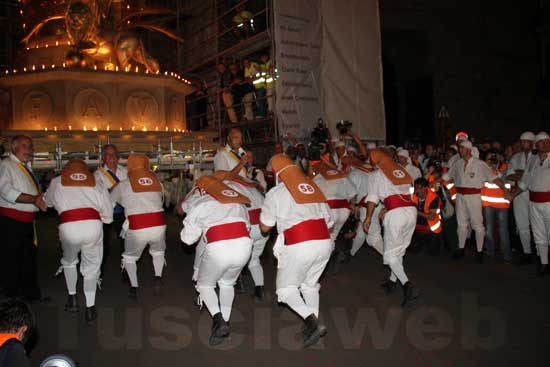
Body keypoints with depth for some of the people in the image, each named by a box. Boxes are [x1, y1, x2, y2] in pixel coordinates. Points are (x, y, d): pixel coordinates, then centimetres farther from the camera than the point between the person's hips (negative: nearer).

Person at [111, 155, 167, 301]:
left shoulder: (123, 185, 5)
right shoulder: (157, 181, 10)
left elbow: (110, 200, 20)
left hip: (137, 228, -2)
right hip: (159, 225, 2)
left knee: (129, 257, 24)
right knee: (158, 251, 32)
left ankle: (135, 288, 14)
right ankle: (158, 277, 15)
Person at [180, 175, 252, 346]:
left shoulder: (199, 205, 12)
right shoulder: (238, 202, 23)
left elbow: (188, 238, 13)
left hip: (218, 248, -4)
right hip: (244, 245, 4)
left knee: (205, 284, 22)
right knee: (227, 283, 30)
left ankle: (218, 319, 2)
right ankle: (225, 321, 26)